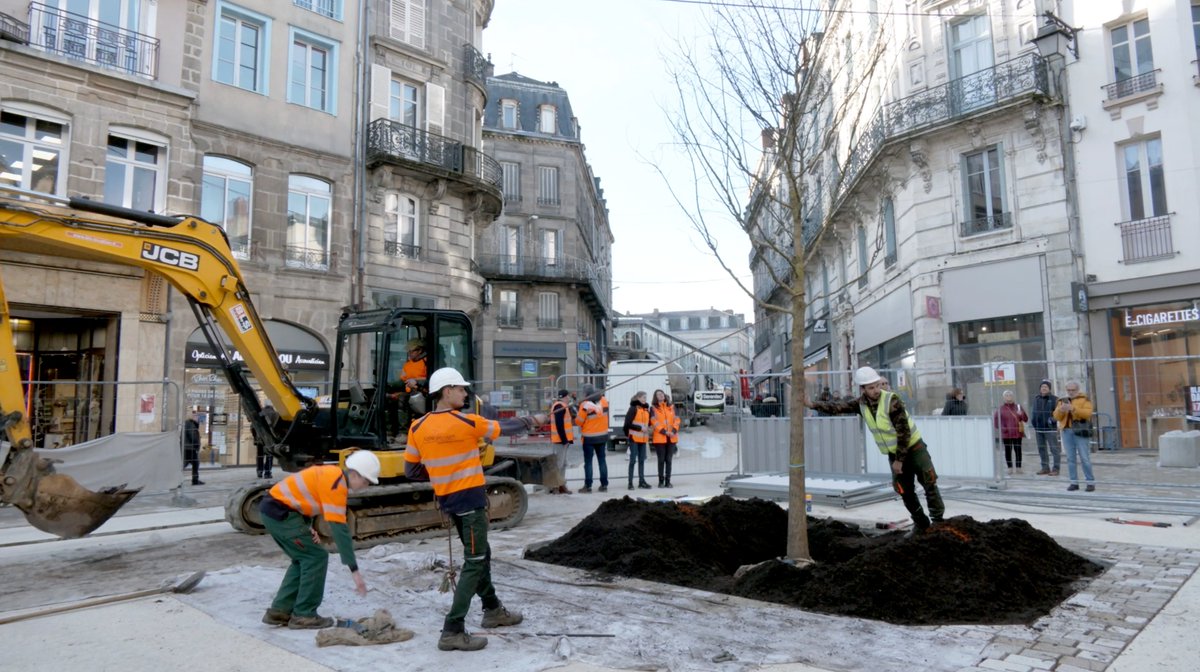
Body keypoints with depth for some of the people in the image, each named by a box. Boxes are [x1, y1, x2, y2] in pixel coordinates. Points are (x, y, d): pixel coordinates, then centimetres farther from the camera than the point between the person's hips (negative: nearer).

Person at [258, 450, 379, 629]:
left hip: (274, 507, 10)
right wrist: (354, 569, -20)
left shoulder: (332, 474, 10)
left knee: (303, 559, 16)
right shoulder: (336, 484, -19)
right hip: (281, 512, -10)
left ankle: (279, 611, 19)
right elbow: (339, 529, -22)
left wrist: (308, 527, 2)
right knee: (316, 557, -5)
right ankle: (304, 615, 2)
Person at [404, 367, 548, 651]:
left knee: (480, 554, 21)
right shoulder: (468, 422, -15)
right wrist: (532, 421, 17)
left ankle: (493, 610, 35)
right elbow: (505, 427, 0)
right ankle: (452, 631, -3)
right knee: (474, 563, -1)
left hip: (448, 500, 7)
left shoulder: (418, 428, -2)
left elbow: (410, 470, 4)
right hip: (470, 500, -7)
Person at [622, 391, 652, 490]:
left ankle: (641, 481, 17)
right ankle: (630, 482, 0)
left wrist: (648, 428, 0)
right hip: (634, 437, -7)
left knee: (642, 460, 10)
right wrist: (640, 428, -16)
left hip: (643, 438, 7)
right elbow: (628, 424, -13)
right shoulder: (633, 409, -8)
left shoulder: (646, 409, 13)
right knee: (633, 460, -4)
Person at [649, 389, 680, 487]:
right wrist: (665, 432, -15)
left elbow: (676, 419, 6)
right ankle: (661, 481, 7)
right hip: (659, 438, -3)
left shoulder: (671, 406, 12)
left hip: (672, 438, 3)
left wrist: (674, 431, -10)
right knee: (661, 460, 0)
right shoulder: (653, 408, 1)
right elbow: (654, 422, -7)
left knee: (668, 460, 5)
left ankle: (668, 481, 9)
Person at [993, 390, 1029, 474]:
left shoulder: (1018, 406, 8)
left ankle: (1018, 468, 8)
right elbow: (994, 418, -1)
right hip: (1006, 434, -2)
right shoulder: (1001, 408, 0)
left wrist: (1021, 414, -12)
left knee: (1018, 450, 2)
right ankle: (1010, 468, 9)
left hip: (1018, 433, 2)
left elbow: (1026, 419, 8)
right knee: (1008, 450, 2)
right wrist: (1000, 427, -8)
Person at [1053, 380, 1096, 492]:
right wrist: (1061, 409, -11)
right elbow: (1057, 417, 10)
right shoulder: (1062, 400, 15)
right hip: (1067, 431, 4)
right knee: (1070, 458, 3)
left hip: (1081, 431, -4)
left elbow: (1087, 413, -11)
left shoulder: (1084, 399, 4)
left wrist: (1073, 409, -23)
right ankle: (1074, 482, 7)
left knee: (1085, 458, -4)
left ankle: (1091, 482, 3)